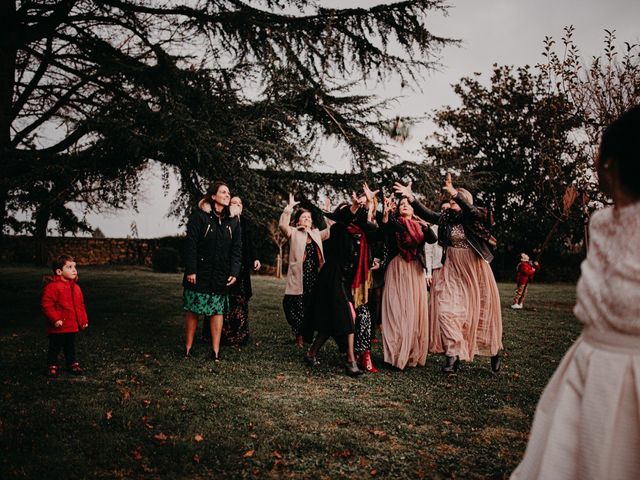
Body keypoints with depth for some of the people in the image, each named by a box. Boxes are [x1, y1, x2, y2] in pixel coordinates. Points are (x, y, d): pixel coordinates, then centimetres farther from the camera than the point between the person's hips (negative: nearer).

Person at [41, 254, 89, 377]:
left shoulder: (75, 287, 9)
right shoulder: (52, 286, -15)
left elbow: (81, 305, 16)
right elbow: (46, 305, -19)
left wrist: (84, 320, 14)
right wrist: (55, 319, -23)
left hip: (72, 326, 7)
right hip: (58, 326, -6)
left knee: (70, 347, 19)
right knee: (55, 347, 5)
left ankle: (72, 363, 31)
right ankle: (52, 366, 20)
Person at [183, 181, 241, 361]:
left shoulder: (233, 221, 10)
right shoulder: (199, 215, -4)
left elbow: (236, 249, 7)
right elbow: (190, 243, -8)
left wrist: (234, 272, -4)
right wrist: (190, 270, -14)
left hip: (221, 276, 3)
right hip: (199, 273, -3)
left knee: (217, 311, 3)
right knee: (193, 310, 3)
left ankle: (215, 351, 7)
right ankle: (188, 348, 15)